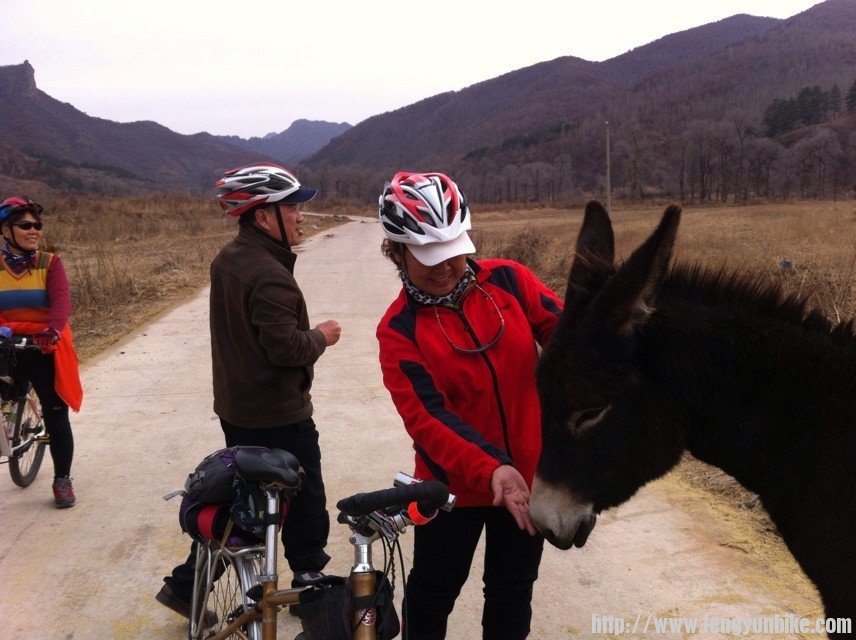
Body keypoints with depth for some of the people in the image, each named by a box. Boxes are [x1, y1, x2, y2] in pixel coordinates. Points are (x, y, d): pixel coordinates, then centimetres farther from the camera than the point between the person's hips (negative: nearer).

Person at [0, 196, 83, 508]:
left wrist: (53, 331, -36)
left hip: (45, 349, -1)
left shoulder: (50, 263, -2)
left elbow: (61, 301, -17)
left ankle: (62, 480, 18)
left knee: (56, 417, 5)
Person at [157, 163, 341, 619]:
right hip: (278, 415, -9)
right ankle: (309, 577, 28)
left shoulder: (226, 260, 4)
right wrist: (321, 336, -10)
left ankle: (185, 582, 25)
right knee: (303, 496, 11)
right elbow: (286, 347, -28)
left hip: (234, 406, 9)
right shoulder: (270, 276, -26)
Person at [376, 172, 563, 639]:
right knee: (433, 593, 18)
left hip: (529, 473, 2)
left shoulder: (508, 280, -6)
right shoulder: (399, 329, -12)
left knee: (513, 592, 20)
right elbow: (426, 416, -22)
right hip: (455, 483, -1)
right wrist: (491, 470, -36)